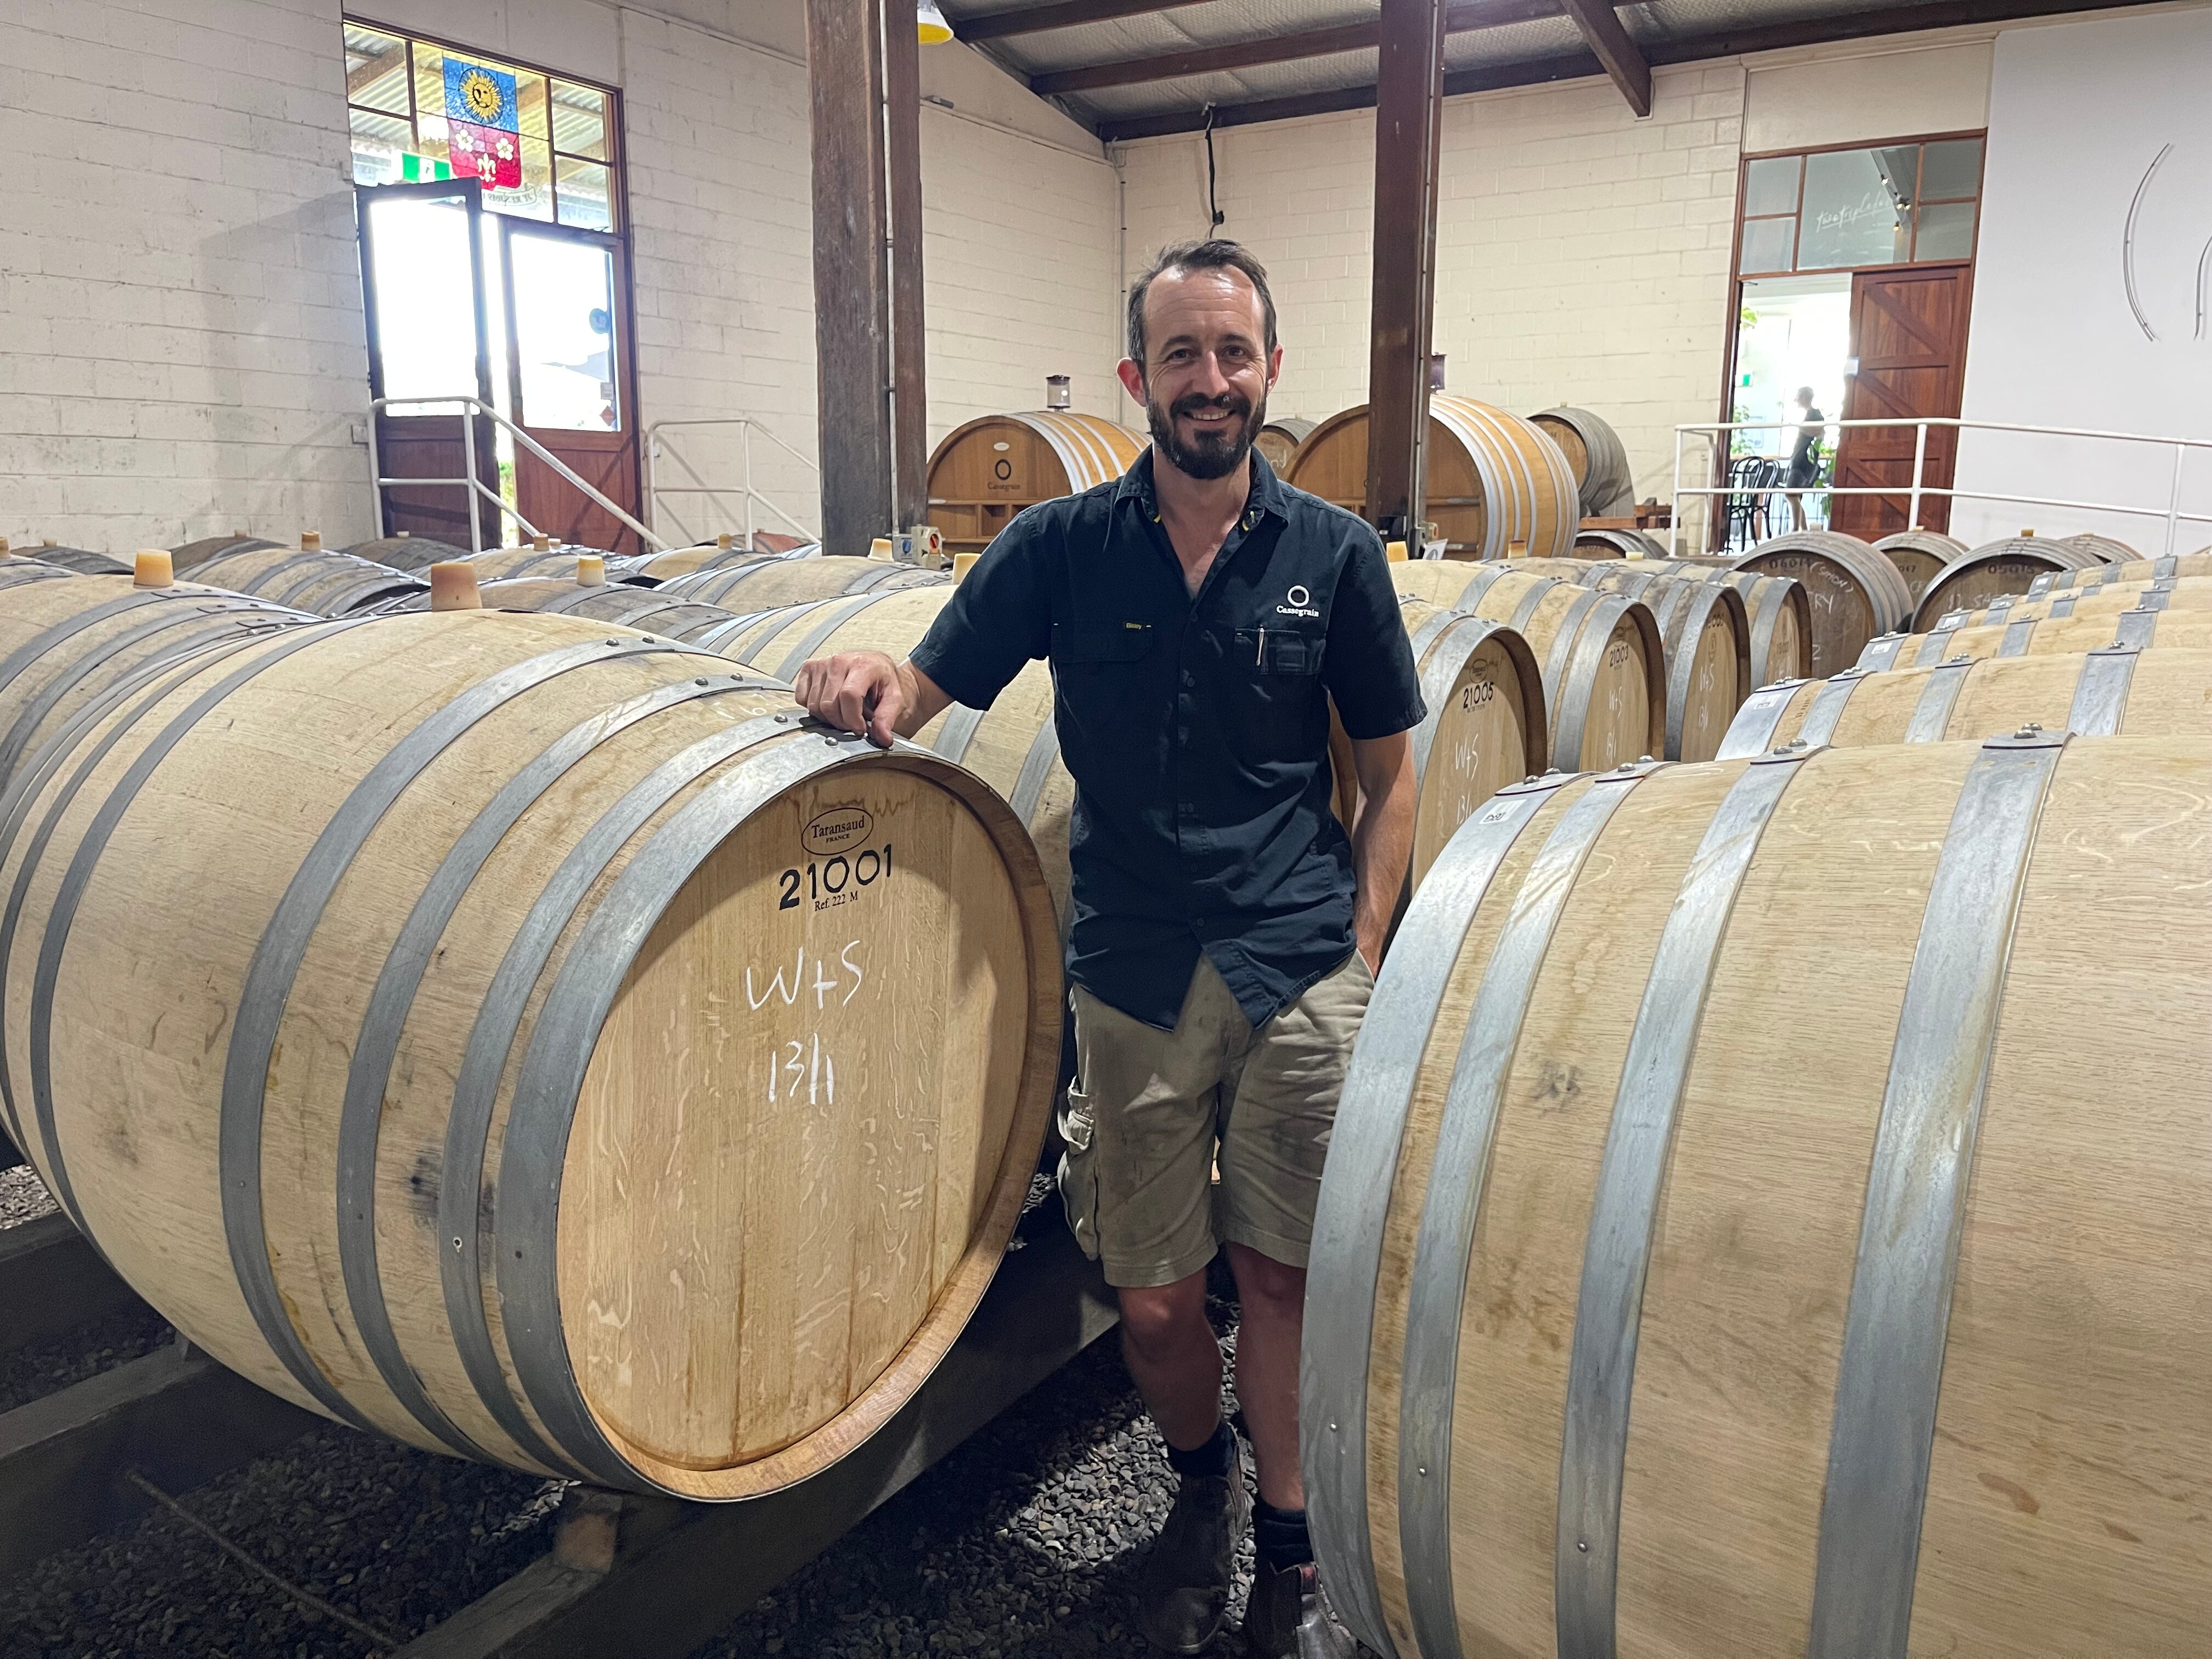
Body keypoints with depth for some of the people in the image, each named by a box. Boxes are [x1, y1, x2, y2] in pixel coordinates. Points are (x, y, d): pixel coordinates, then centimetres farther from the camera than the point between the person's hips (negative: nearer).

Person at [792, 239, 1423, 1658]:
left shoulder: (1335, 554, 2)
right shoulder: (1062, 548, 2)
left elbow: (1392, 774, 7)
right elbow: (924, 697, 2)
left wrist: (1362, 957, -1)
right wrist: (865, 682, -22)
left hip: (1300, 969, 0)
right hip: (1133, 974, 1)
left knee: (1285, 1275, 7)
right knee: (1154, 1300, 8)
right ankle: (1203, 1482, 40)